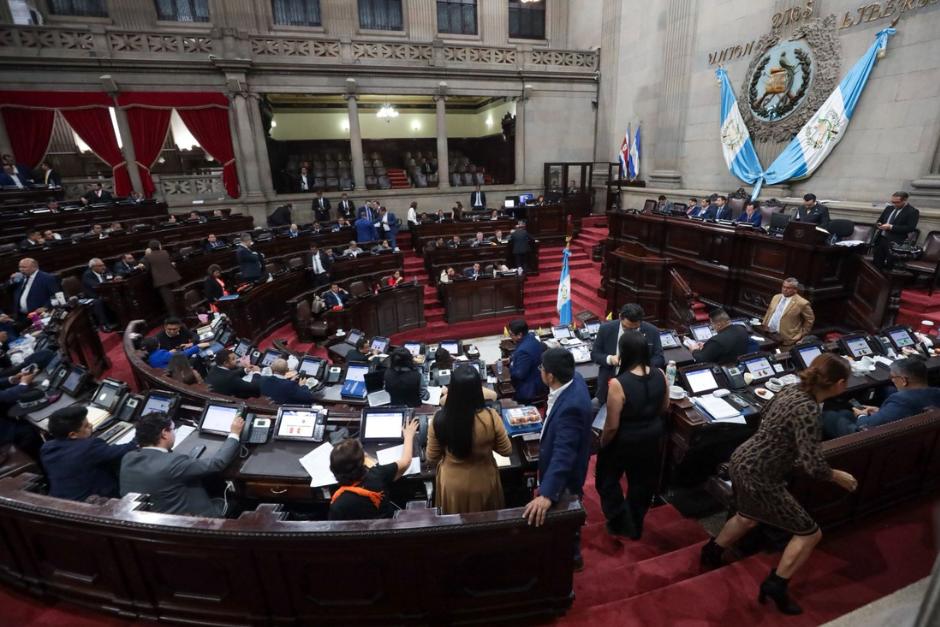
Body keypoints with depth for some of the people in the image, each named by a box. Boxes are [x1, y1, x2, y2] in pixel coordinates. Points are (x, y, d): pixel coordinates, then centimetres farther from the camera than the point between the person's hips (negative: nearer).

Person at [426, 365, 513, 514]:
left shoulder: (439, 419, -25)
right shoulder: (490, 417, -28)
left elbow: (431, 459, -10)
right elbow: (506, 451, -11)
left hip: (451, 485, 1)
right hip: (483, 484, 0)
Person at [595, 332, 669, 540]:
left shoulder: (618, 384, -31)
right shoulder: (660, 375, -14)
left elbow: (612, 426, -23)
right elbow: (664, 408, 3)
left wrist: (602, 443, -5)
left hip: (625, 441, -5)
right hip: (653, 437, 6)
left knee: (607, 479, 22)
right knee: (642, 482, 25)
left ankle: (621, 523, 32)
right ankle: (636, 526, 45)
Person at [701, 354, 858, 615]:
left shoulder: (792, 389, 0)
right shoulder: (808, 411, -26)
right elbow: (814, 467, -26)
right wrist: (839, 477, -6)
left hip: (743, 461, 9)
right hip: (759, 476, -9)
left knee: (748, 518, 33)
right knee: (809, 533, 10)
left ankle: (711, 553, 51)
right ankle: (775, 586, 20)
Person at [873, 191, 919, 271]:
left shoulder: (912, 211, -5)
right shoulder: (889, 208, 13)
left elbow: (910, 228, -14)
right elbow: (879, 220, 21)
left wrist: (891, 227, -20)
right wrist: (879, 224, -3)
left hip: (895, 243, -6)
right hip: (880, 239, 6)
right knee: (876, 264, 7)